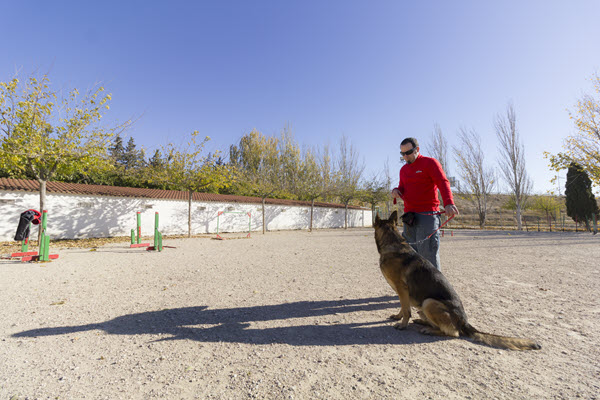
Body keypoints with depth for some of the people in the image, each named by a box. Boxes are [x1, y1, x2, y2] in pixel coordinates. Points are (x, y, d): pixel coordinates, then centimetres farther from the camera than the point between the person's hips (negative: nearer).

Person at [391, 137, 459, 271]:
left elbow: (443, 183, -15)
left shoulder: (430, 163, -1)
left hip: (427, 215, -6)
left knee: (428, 255, -9)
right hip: (409, 215, 6)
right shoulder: (404, 169, 19)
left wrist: (448, 203, -33)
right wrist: (396, 191, -4)